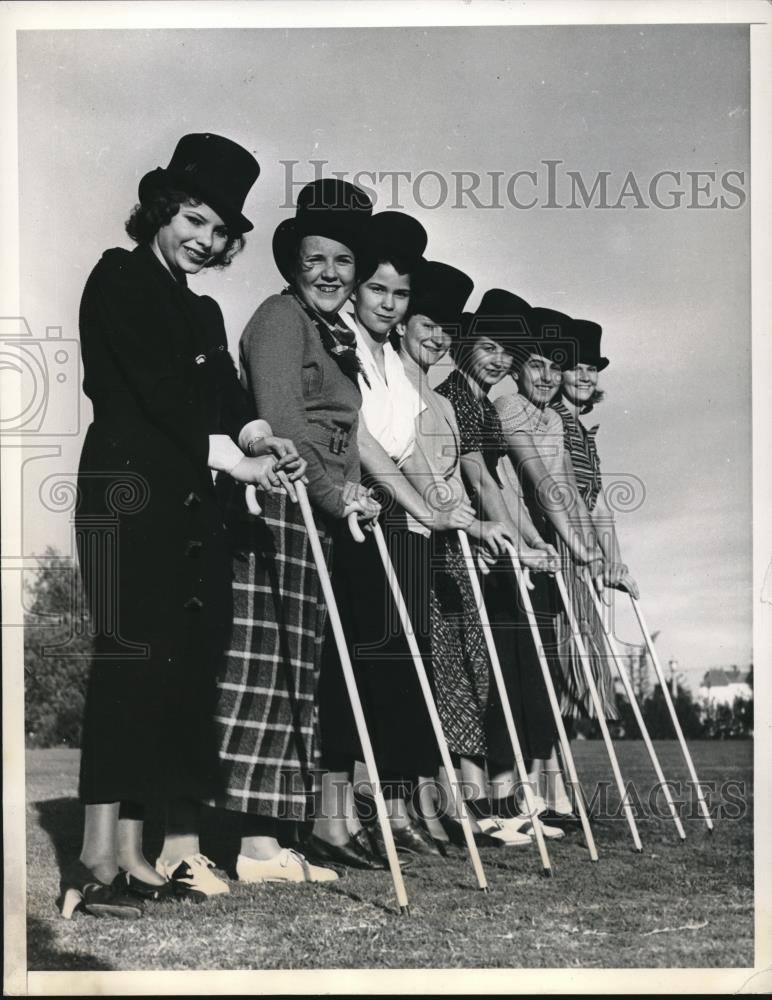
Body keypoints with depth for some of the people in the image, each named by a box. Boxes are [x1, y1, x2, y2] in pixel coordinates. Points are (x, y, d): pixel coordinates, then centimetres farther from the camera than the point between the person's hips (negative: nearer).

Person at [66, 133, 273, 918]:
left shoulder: (202, 312, 23)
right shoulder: (119, 280, 1)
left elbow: (227, 403, 12)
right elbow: (152, 385, -11)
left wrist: (268, 448, -5)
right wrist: (228, 454, -16)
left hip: (188, 501, 8)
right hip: (128, 491, -7)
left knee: (181, 666, 2)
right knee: (130, 655, -13)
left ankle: (132, 854, 5)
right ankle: (96, 859, -13)